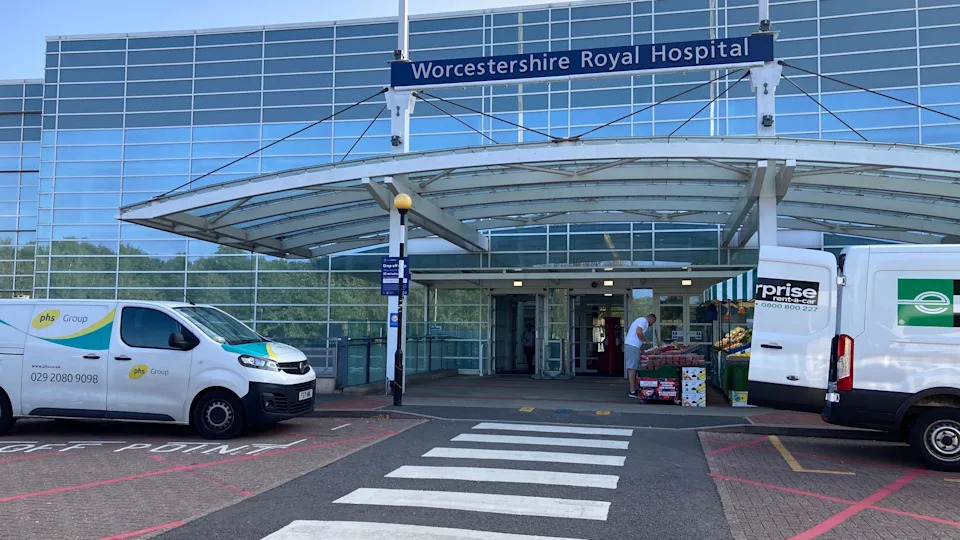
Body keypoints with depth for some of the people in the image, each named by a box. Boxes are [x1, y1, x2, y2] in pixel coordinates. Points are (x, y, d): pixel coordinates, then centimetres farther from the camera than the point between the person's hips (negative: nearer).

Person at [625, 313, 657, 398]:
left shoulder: (641, 320, 27)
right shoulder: (643, 320, -4)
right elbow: (638, 332, -19)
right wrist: (646, 341, -6)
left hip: (631, 345, 10)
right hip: (633, 346, -10)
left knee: (633, 368, 12)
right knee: (632, 368, -10)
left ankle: (634, 389, 16)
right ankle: (632, 391, -10)